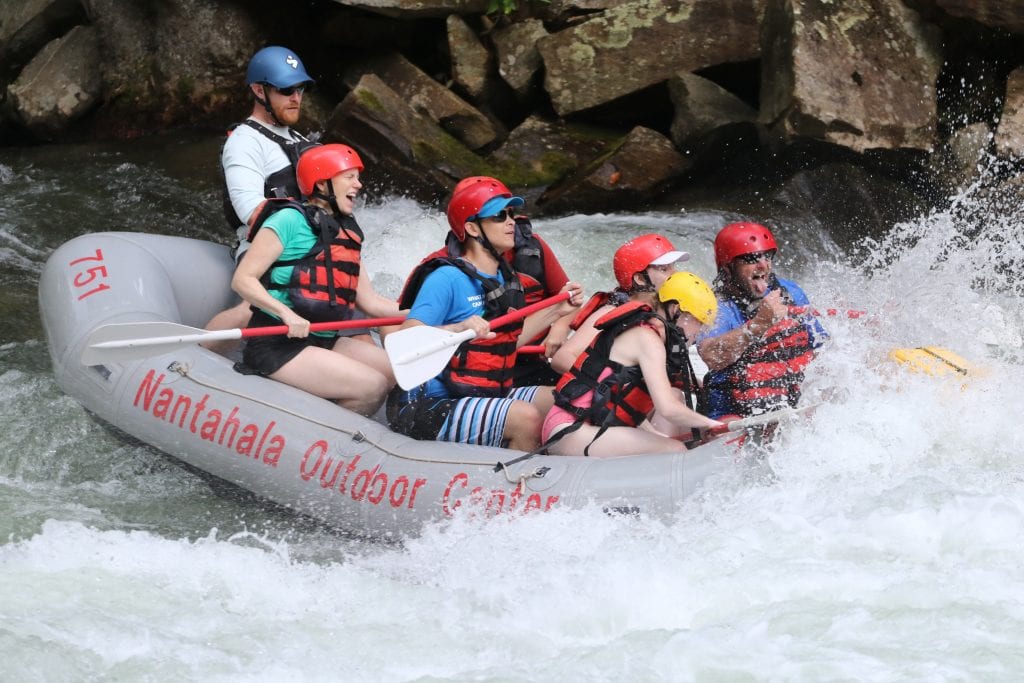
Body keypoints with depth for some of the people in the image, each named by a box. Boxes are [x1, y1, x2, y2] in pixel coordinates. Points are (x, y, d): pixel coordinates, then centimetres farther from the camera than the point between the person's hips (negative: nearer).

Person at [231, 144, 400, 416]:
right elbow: (242, 279, -13)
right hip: (278, 345, -9)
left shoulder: (346, 235, 17)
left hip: (323, 341, 9)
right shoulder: (290, 220, -8)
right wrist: (286, 313, -27)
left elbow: (370, 302, 15)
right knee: (373, 387, -20)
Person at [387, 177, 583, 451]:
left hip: (485, 396, 9)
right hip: (430, 406, -9)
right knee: (527, 418, -27)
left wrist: (556, 310, 19)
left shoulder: (503, 279, 13)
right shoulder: (448, 278, -16)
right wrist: (459, 329, -42)